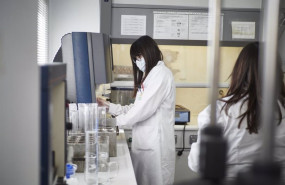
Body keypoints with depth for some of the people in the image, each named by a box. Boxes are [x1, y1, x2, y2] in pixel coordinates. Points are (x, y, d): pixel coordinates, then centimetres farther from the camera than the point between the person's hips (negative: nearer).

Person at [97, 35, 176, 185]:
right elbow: (136, 108, 17)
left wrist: (117, 121, -7)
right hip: (143, 141, 8)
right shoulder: (150, 76, 20)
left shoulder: (161, 74, -10)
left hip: (155, 143, -8)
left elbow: (145, 108, -17)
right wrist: (108, 106, 11)